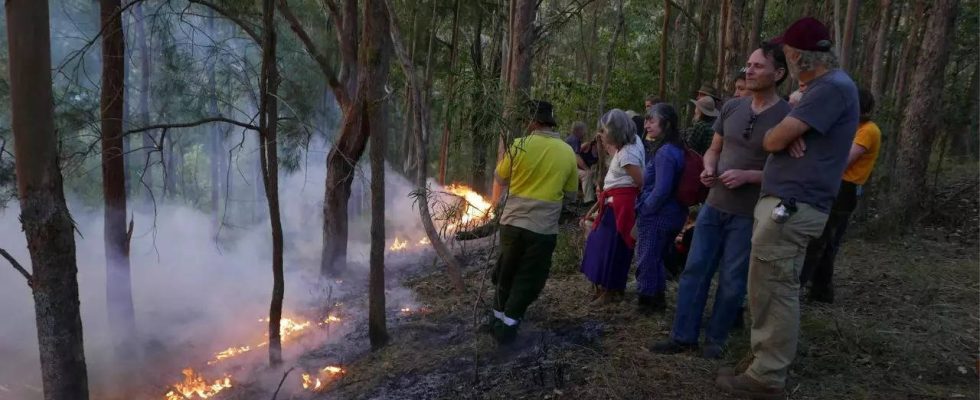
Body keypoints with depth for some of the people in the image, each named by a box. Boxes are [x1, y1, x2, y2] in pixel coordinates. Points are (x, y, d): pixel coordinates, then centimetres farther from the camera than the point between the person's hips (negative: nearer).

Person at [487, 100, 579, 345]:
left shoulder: (520, 145, -8)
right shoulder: (568, 153, -2)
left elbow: (501, 181, 5)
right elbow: (571, 194, 7)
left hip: (512, 222, 1)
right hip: (544, 229, 0)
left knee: (506, 273, 19)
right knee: (528, 280, 12)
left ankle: (498, 319, 31)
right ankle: (507, 326, 12)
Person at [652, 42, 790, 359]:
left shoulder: (788, 118, -12)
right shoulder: (731, 107, 5)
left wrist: (747, 176, -21)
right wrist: (708, 169, -6)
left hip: (750, 215, -5)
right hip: (713, 206, 5)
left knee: (732, 281, 7)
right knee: (694, 271, 7)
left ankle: (715, 339, 24)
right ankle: (684, 335, 18)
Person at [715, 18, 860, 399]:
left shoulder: (833, 87, -16)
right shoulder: (822, 88, 19)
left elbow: (772, 140, -18)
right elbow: (780, 138, 19)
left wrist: (782, 133, 6)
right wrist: (790, 133, -5)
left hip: (792, 207, -11)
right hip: (787, 203, 11)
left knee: (775, 292, -5)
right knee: (772, 290, 17)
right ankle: (765, 364, 29)